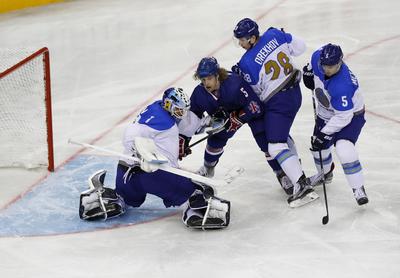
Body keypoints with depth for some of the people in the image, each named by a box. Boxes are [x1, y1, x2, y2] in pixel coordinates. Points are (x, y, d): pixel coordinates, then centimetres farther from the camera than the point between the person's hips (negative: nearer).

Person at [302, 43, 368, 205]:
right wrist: (309, 72, -3)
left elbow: (343, 117, -33)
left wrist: (325, 134, -31)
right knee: (319, 149, 17)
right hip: (325, 115, 7)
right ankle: (325, 174, 49)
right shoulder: (318, 57, -23)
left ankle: (359, 189, -16)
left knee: (344, 149, -27)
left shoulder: (342, 86, -41)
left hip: (351, 116, -7)